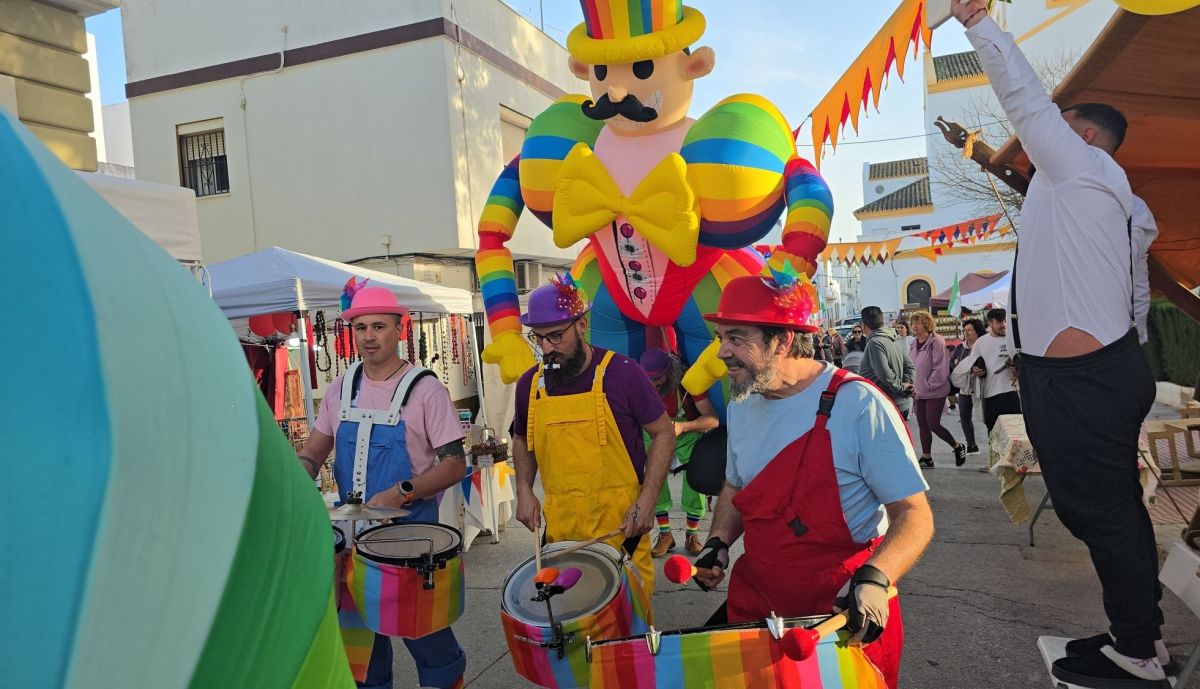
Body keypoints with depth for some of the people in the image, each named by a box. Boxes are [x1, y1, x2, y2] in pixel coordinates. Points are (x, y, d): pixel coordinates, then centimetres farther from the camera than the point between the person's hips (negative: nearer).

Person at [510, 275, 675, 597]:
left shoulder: (622, 372, -9)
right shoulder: (530, 384, 2)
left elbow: (664, 433, -3)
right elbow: (521, 440, 18)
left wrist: (647, 500, -11)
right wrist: (524, 490, 2)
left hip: (620, 524, -3)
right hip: (560, 526, 3)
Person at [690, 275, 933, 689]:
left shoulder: (859, 406, -20)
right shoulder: (741, 407, 1)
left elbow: (914, 515, -17)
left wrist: (875, 578, -33)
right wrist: (718, 543, -1)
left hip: (846, 617, -5)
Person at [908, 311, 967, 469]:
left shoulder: (936, 342, -14)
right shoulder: (913, 344, 8)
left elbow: (940, 368, -18)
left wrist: (928, 386, -17)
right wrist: (914, 386, 4)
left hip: (935, 391, -7)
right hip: (920, 392, 7)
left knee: (933, 424, -6)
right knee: (922, 425, 9)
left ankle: (958, 447, 18)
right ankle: (926, 458, 19)